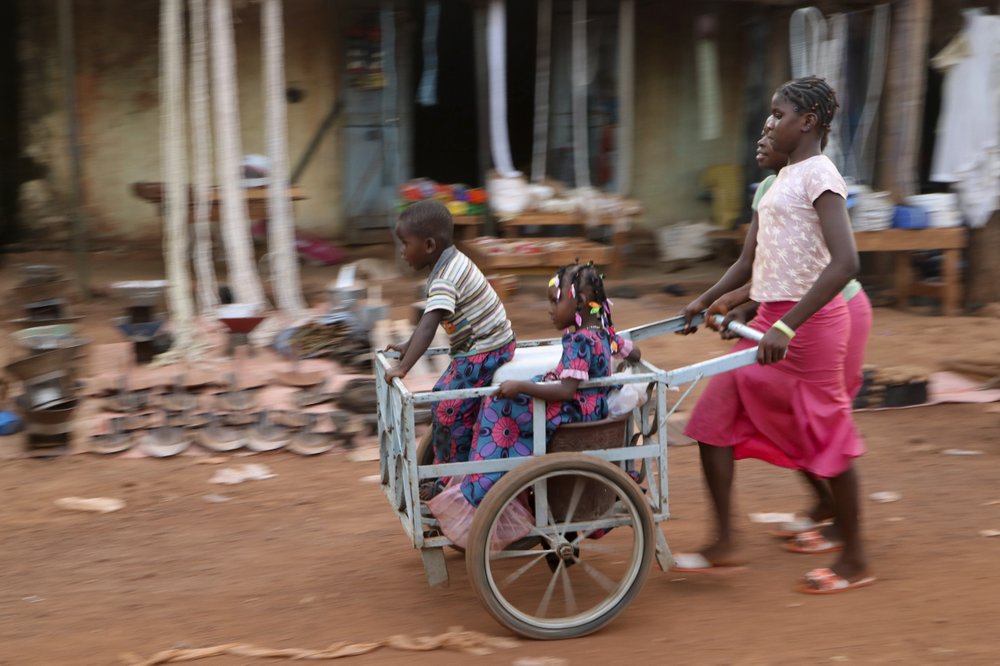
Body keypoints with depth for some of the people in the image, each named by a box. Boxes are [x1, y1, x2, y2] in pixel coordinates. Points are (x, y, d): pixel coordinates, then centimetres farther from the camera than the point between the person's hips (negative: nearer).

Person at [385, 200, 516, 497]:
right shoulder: (453, 262, 7)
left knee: (449, 411, -7)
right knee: (444, 402, 15)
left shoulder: (445, 279, -24)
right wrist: (408, 347, 21)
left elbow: (428, 326, -36)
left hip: (484, 352, -10)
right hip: (473, 349, 10)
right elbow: (429, 319, 19)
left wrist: (403, 368, -40)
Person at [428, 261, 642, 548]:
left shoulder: (579, 341, -20)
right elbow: (633, 353, 24)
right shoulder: (605, 333, 8)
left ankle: (478, 493, -5)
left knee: (499, 406, -12)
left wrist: (521, 386, -32)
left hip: (575, 413, -11)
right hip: (593, 407, 11)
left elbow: (567, 390, -29)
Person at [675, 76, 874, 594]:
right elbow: (749, 262, 18)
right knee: (713, 418, 5)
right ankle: (724, 542, 13)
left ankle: (855, 561, 18)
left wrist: (787, 327, -29)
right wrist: (704, 302, 5)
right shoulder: (782, 179, 16)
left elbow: (845, 262, -24)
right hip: (772, 319, 9)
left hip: (810, 321, -9)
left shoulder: (818, 174, -12)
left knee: (826, 436, 2)